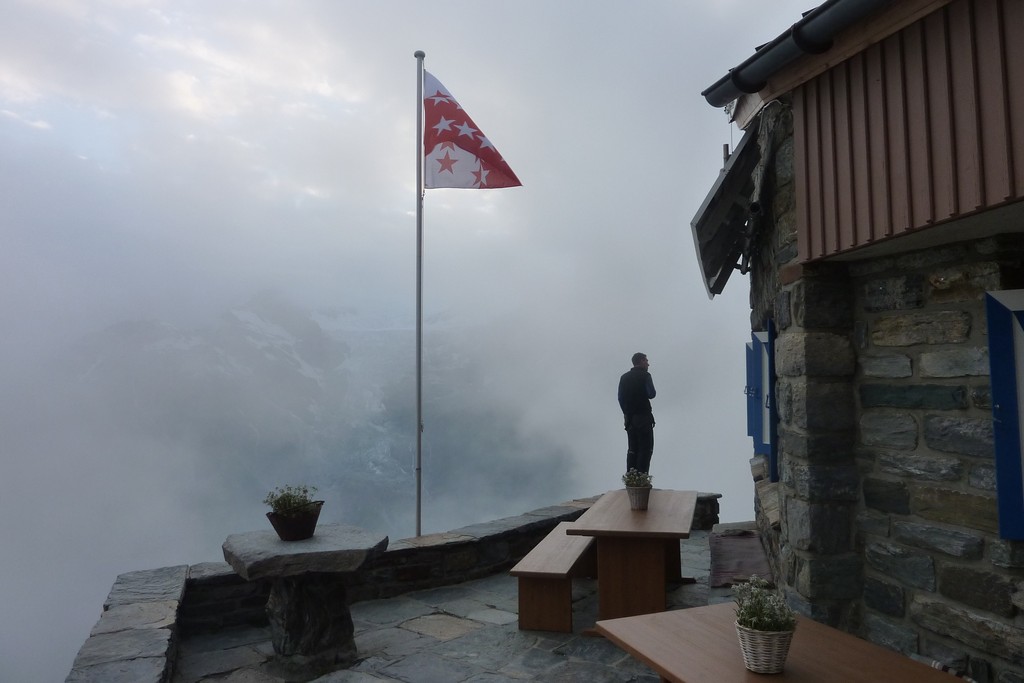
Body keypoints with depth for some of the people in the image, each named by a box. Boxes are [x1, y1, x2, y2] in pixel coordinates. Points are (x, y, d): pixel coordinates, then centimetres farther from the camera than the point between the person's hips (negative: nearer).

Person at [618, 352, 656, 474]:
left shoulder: (624, 377, 12)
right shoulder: (645, 376, -6)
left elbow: (620, 398, 10)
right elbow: (652, 394, -13)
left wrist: (627, 413, 14)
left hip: (629, 417, 6)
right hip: (643, 417, -6)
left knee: (632, 449, 10)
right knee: (646, 449, -4)